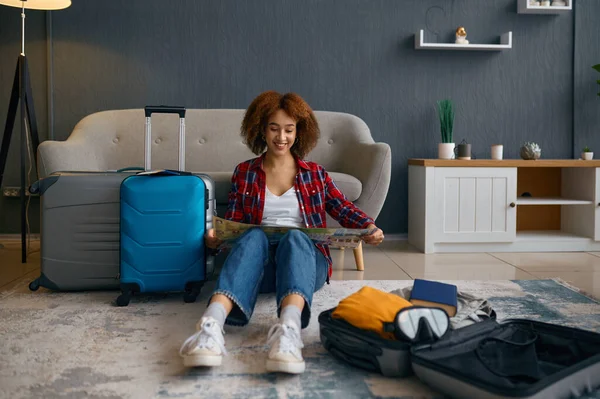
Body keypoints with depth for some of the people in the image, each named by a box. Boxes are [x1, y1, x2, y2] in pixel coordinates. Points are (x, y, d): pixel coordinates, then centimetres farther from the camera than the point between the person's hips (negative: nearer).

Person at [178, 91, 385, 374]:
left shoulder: (314, 173, 18)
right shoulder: (244, 173, 16)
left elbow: (343, 208, 13)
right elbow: (233, 222, 11)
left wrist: (369, 227, -8)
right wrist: (217, 235, -12)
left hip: (305, 257, 0)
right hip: (258, 264, 0)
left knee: (295, 236, -35)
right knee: (254, 236, -36)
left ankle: (288, 328, -65)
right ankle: (211, 325, -62)